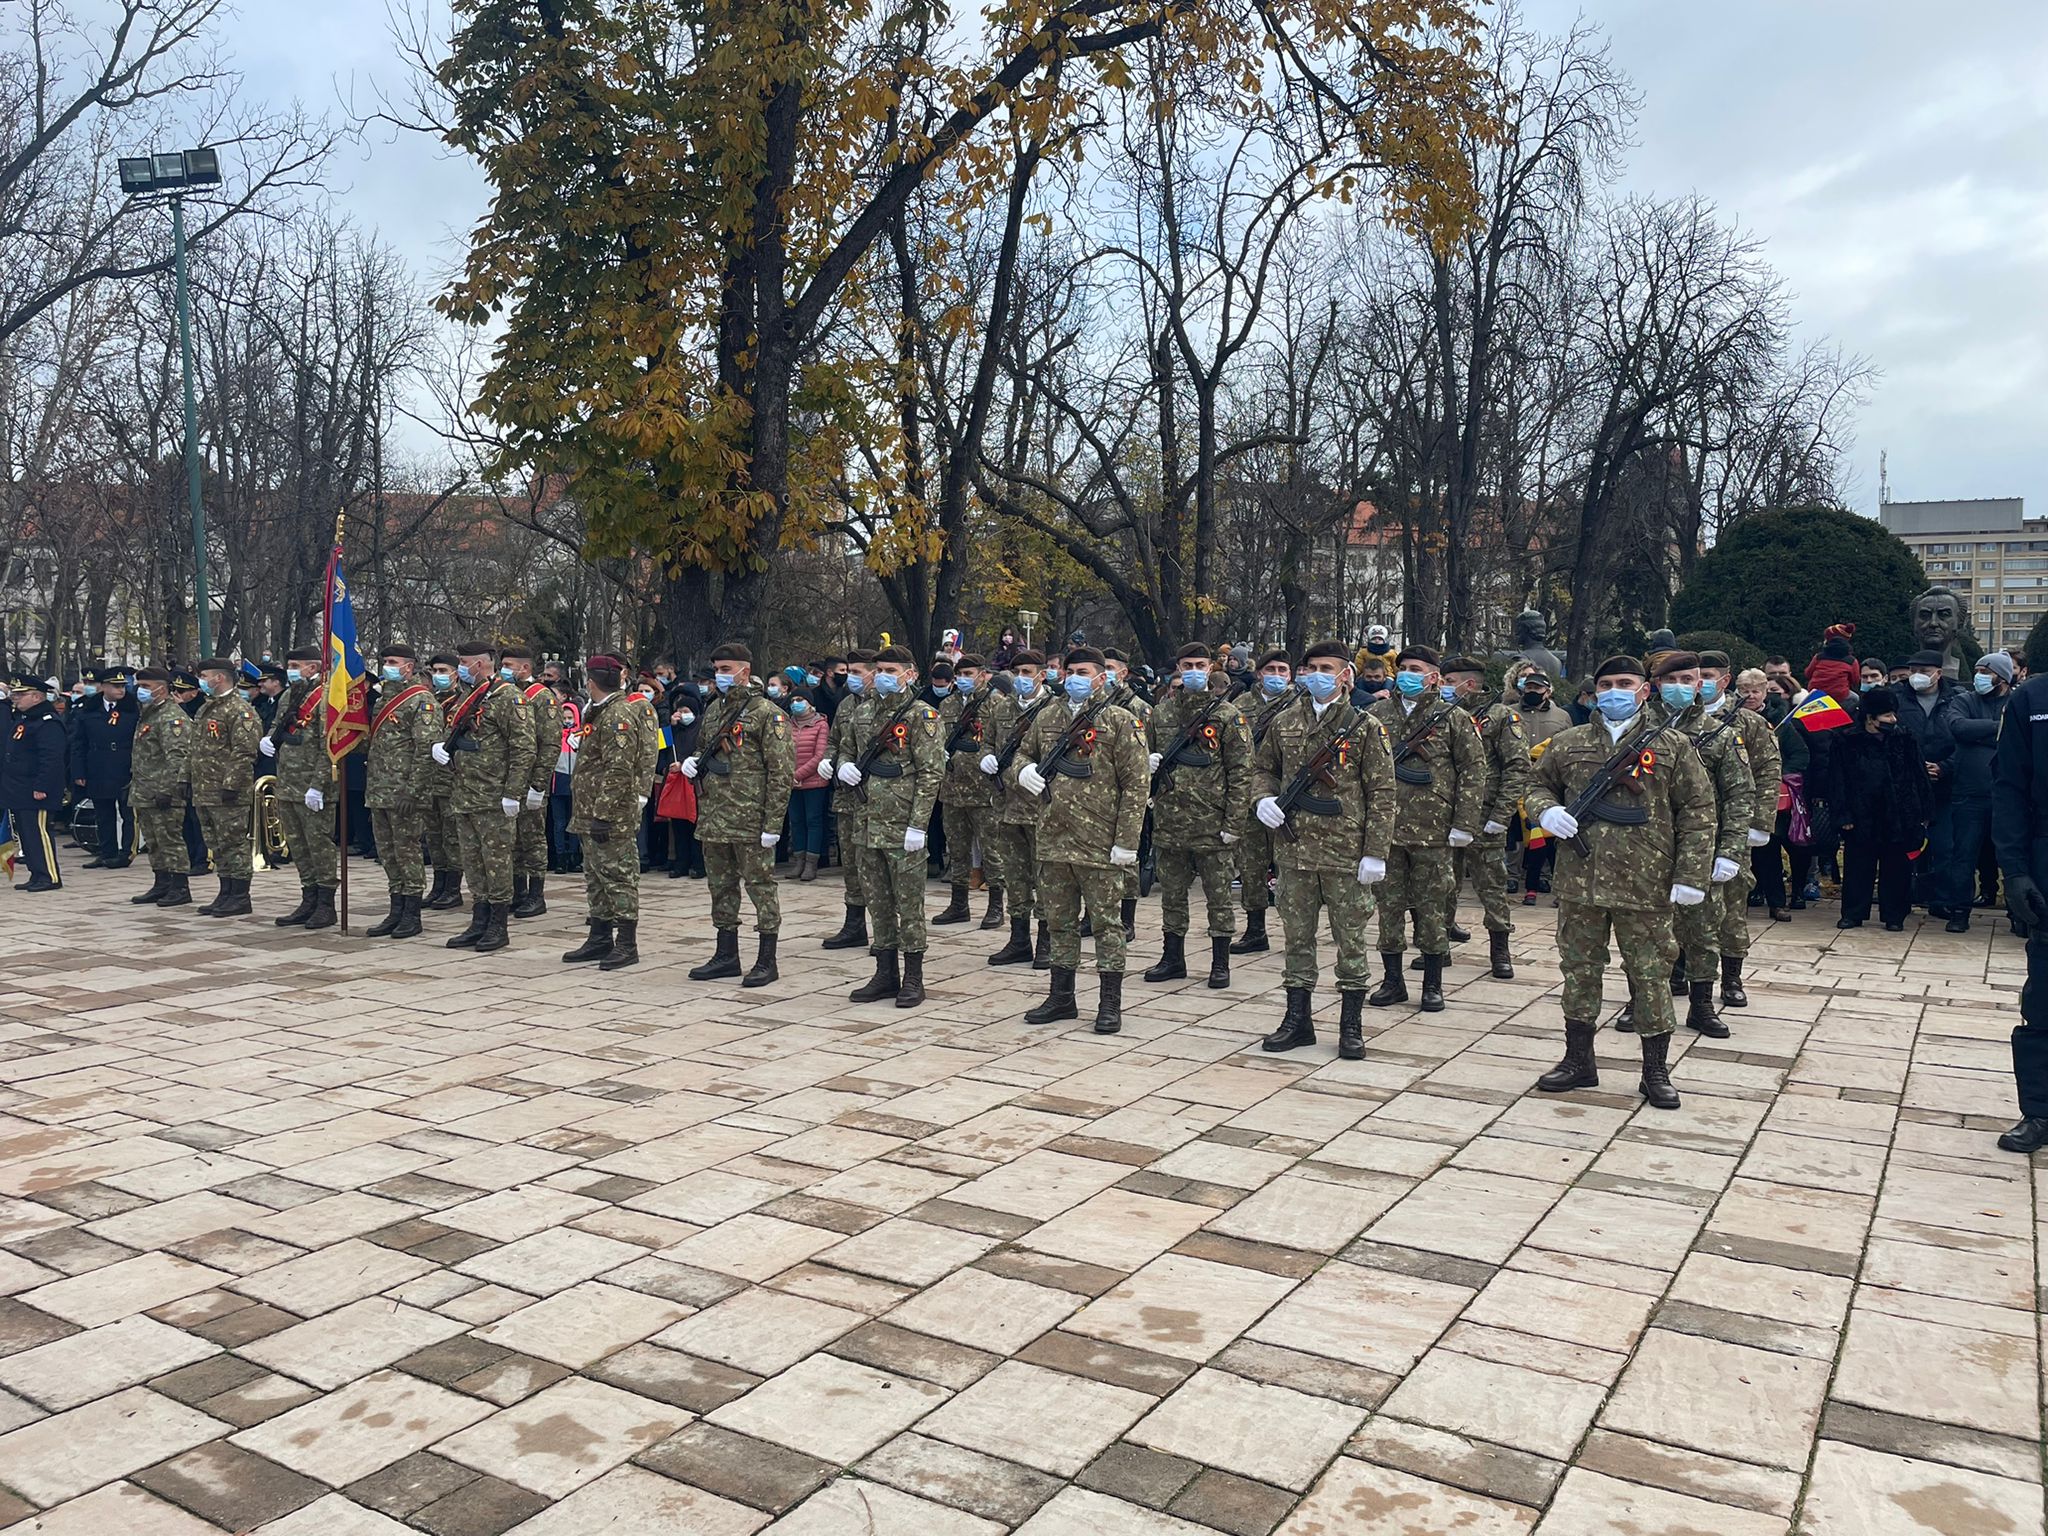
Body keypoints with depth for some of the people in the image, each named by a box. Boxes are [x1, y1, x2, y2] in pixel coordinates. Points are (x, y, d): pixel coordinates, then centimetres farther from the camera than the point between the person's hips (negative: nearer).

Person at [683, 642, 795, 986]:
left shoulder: (767, 713, -9)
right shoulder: (713, 709, 14)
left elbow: (782, 771, -13)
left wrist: (773, 823, -17)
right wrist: (692, 763, 4)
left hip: (750, 820, -7)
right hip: (713, 817, 8)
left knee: (760, 886, 0)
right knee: (721, 887, 14)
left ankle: (767, 961, 8)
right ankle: (726, 955, 25)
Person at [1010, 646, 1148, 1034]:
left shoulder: (1119, 721, -5)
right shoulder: (1047, 718, 11)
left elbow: (1136, 784, -8)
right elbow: (1022, 754, 25)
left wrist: (1127, 841, -13)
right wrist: (1023, 770, -2)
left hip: (1100, 844, -5)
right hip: (1054, 840, 5)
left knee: (1105, 922, 3)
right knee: (1059, 922, 13)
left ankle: (1110, 1004, 12)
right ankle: (1061, 997, 25)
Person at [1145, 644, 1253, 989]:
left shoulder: (1228, 714, -3)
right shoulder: (1161, 711, 9)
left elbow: (1241, 772, -6)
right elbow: (1145, 751, 22)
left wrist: (1233, 822, -11)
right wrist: (1149, 762, -3)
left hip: (1211, 823, -4)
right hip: (1169, 820, 4)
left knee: (1218, 895, 5)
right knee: (1172, 893, 13)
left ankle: (1220, 963, 15)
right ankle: (1172, 959, 25)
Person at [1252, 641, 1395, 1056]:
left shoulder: (1365, 726, -3)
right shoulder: (1284, 723, 7)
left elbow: (1381, 793, -4)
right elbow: (1262, 768, 21)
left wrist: (1376, 852, -10)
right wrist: (1264, 798, -2)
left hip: (1346, 853, -3)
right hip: (1294, 849, 3)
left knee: (1350, 938, 5)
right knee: (1297, 937, 11)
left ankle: (1351, 1025, 16)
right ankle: (1298, 1019, 21)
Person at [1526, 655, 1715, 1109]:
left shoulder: (1672, 746, 1)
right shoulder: (1568, 744, 7)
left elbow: (1698, 814, 0)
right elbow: (1538, 784, 21)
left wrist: (1691, 876, -7)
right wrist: (1546, 811, -3)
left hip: (1644, 886, -3)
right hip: (1579, 883, 3)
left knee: (1648, 976, 5)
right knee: (1579, 971, 11)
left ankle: (1656, 1072, 18)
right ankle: (1578, 1061, 25)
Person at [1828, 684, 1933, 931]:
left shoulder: (1904, 739, 4)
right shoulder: (1845, 742, -4)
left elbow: (1919, 777, 8)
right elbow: (1837, 781, -4)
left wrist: (1924, 813, 4)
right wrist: (1843, 815, -9)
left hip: (1900, 818, 2)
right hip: (1862, 819, -2)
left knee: (1896, 869, 7)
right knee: (1857, 868, 5)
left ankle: (1894, 916, 17)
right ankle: (1853, 913, 16)